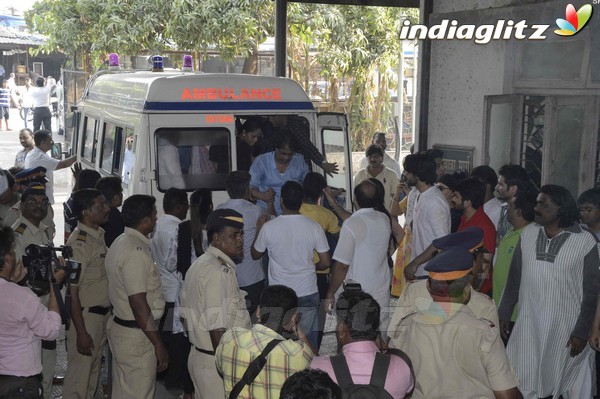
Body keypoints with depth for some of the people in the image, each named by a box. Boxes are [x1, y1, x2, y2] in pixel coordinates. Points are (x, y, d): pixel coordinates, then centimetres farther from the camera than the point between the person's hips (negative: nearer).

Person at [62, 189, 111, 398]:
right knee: (79, 375, 2)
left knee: (93, 370, 19)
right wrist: (81, 332, -21)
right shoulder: (79, 243, -20)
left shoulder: (100, 235, 6)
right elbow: (72, 291, -21)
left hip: (102, 314, 8)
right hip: (85, 316, -8)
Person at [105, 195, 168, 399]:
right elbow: (139, 305, -24)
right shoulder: (136, 252, -22)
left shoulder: (120, 243, 9)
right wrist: (158, 344, -19)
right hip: (136, 335, -10)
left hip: (120, 326, 10)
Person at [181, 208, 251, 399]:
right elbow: (217, 331, -25)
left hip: (198, 355, 10)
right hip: (216, 362, -10)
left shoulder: (199, 265, 11)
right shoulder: (219, 272, -21)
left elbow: (188, 315, 17)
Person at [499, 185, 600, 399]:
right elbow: (514, 277, 7)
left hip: (566, 326, -3)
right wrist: (504, 313, 7)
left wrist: (582, 332, -9)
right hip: (528, 323, 3)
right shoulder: (528, 233, 1)